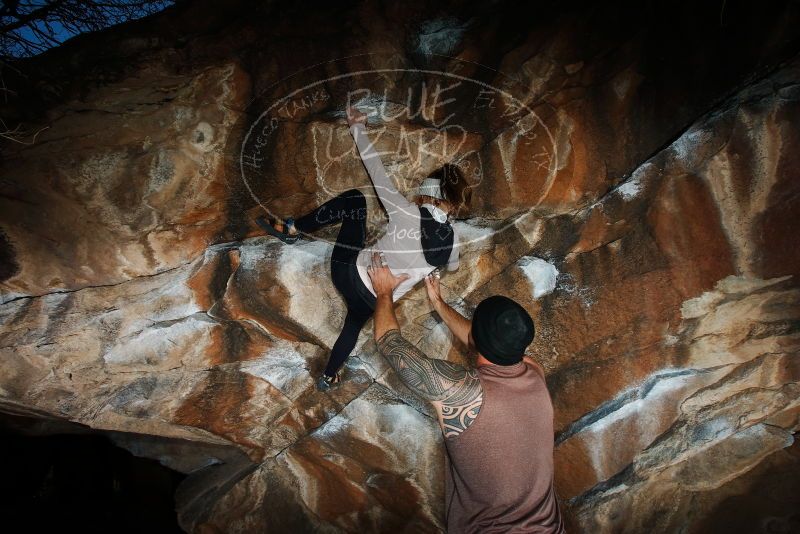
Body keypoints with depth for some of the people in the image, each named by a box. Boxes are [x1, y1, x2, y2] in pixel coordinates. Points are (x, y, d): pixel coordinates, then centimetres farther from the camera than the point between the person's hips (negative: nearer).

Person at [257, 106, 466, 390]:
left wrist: (358, 127, 2)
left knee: (355, 198, 12)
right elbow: (452, 266, 13)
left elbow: (378, 172, -10)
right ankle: (328, 377, 51)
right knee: (354, 323, 37)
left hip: (348, 270, -3)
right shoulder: (451, 239, -10)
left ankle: (291, 229, 16)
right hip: (374, 299, 3)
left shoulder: (406, 211, -18)